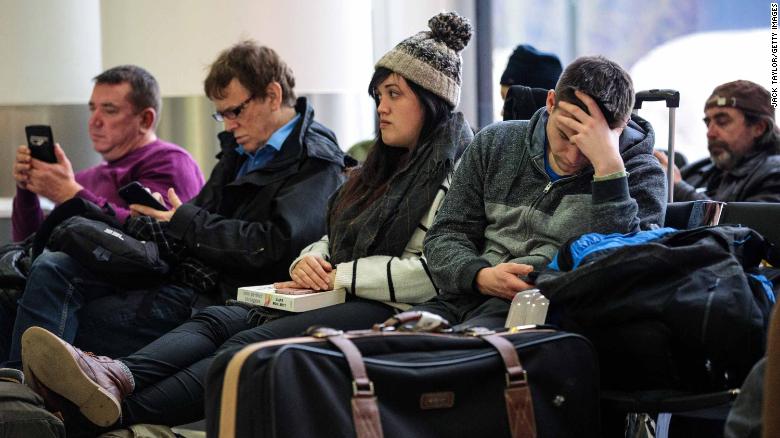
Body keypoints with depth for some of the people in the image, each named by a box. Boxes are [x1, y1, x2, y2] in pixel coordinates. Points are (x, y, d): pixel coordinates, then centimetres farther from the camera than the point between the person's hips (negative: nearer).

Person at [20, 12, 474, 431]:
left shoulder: (455, 171, -2)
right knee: (218, 318, -17)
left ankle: (123, 411, -45)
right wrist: (309, 261, 2)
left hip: (389, 312, -8)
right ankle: (116, 378, -42)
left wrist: (341, 275, -11)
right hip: (337, 302, 9)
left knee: (255, 343, -30)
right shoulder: (380, 169, 27)